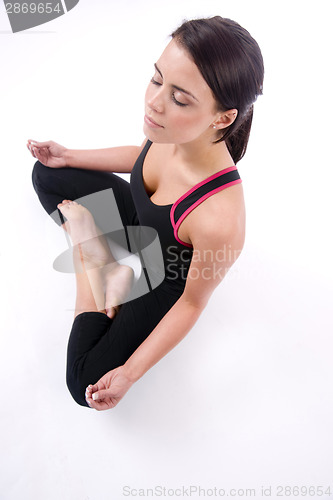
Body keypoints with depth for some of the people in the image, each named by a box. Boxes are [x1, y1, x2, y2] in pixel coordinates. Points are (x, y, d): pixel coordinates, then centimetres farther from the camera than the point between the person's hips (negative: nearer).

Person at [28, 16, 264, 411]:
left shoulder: (220, 219, -44)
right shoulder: (172, 131, -26)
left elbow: (193, 303, -24)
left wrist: (130, 373, -18)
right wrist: (68, 156, 5)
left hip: (166, 279, -5)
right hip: (139, 217, 6)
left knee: (85, 385, -7)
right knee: (46, 176, 9)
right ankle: (110, 268, -1)